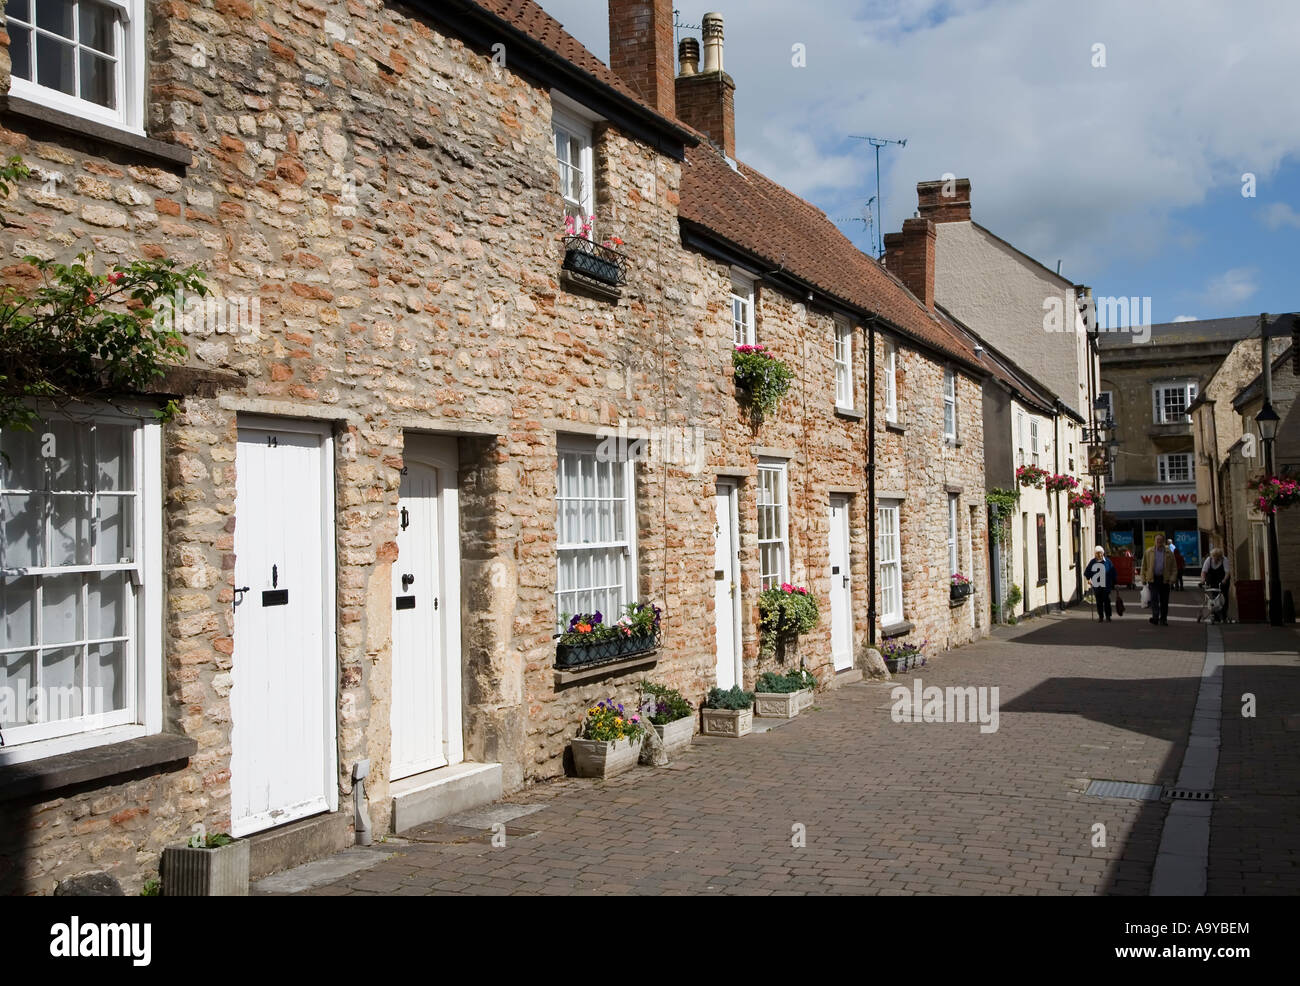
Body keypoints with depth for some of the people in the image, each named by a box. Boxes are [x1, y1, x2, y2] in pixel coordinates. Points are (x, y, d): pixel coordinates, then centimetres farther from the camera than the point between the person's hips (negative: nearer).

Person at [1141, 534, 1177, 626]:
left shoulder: (1169, 553, 5)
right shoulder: (1149, 552, 5)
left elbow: (1174, 567, 5)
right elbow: (1144, 566, 8)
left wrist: (1172, 578, -6)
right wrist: (1144, 578, 2)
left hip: (1165, 579, 1)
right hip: (1153, 578, -1)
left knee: (1164, 600, 7)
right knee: (1154, 598, -12)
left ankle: (1163, 619, 16)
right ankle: (1155, 617, -16)